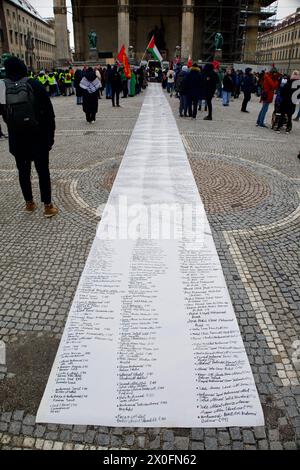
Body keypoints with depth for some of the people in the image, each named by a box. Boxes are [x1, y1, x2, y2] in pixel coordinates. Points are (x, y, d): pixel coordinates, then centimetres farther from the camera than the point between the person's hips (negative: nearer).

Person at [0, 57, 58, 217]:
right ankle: (48, 206, 5)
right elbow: (49, 112, -7)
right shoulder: (34, 85, -7)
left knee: (23, 170, 15)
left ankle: (29, 203, 25)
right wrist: (50, 135, 0)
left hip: (16, 137, 2)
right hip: (38, 136, -2)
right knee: (43, 170, 3)